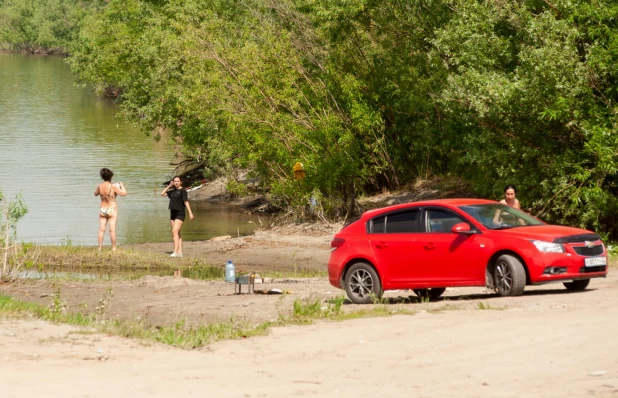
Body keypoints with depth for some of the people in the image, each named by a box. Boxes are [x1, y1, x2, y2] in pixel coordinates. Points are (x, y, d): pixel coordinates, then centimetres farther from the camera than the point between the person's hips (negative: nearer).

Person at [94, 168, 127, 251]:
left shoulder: (100, 186, -4)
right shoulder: (113, 187, -17)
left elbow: (95, 194, 16)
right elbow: (124, 193, -14)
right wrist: (121, 185, 0)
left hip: (102, 209, 4)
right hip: (112, 210, -4)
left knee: (101, 229, 4)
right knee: (112, 230, -3)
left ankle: (100, 248, 3)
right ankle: (113, 248, 0)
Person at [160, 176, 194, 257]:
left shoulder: (182, 191, -6)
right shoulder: (173, 191, 14)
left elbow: (186, 202, -12)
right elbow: (162, 194, 19)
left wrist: (190, 213, -17)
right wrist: (169, 186, 10)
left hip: (180, 213, -8)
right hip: (173, 213, 8)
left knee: (175, 231, -17)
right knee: (176, 233, 7)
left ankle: (175, 252, -23)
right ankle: (179, 252, 10)